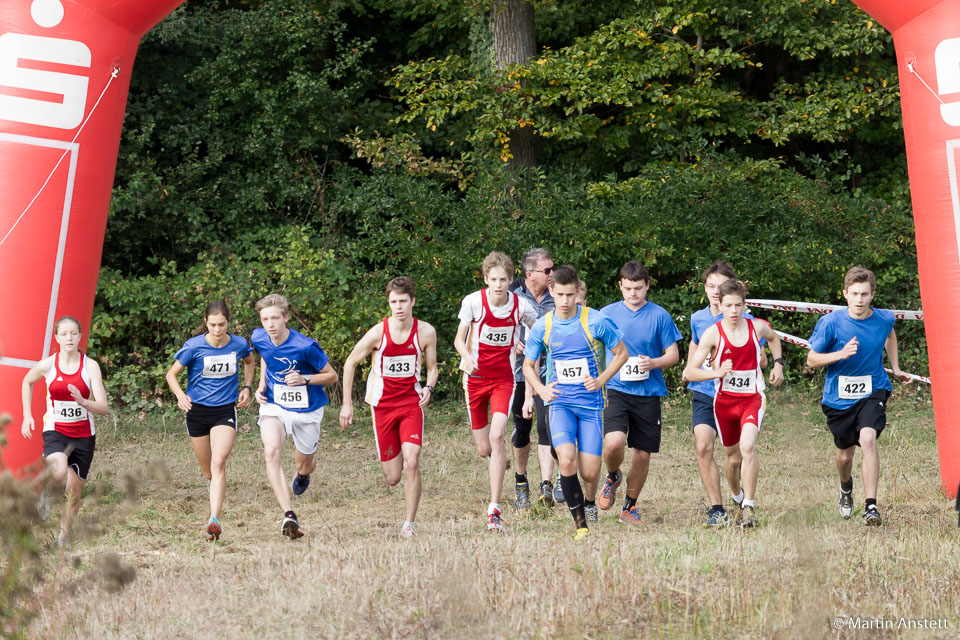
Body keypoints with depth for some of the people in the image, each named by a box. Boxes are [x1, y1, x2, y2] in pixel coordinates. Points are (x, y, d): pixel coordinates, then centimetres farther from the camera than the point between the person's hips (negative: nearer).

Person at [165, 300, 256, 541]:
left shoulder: (239, 344, -6)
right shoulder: (194, 346, -13)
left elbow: (250, 361, 18)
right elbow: (171, 374, -4)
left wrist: (247, 388, 6)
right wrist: (180, 395, -22)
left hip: (226, 411, -1)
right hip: (198, 411, 1)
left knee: (218, 464, -20)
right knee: (207, 471, 13)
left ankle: (214, 519, -25)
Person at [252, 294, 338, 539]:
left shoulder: (305, 346, -23)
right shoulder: (258, 338, -9)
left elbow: (332, 376, -12)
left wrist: (304, 379, -27)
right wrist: (262, 384, 4)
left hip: (307, 410, -2)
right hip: (274, 406, 2)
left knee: (305, 465, 15)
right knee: (271, 452, -27)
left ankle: (302, 474, 57)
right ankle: (289, 515, -32)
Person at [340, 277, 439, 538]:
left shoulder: (425, 332, -7)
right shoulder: (378, 333, -12)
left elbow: (432, 367, 8)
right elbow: (350, 363, 1)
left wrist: (428, 388, -14)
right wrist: (347, 404, 0)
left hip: (411, 402, 0)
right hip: (382, 405, 0)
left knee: (412, 464, -19)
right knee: (393, 478, 2)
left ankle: (409, 523, -7)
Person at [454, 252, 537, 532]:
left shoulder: (521, 306, -8)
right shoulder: (473, 301, -10)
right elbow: (459, 338, -4)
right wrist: (466, 357, -23)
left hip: (504, 378, -1)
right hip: (475, 377, 1)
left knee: (497, 436, -21)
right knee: (484, 449, 5)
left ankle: (494, 509, -17)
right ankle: (498, 458, 47)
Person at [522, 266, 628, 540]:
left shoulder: (596, 321, -8)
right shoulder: (542, 327, 0)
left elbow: (621, 353, 5)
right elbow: (528, 365, 14)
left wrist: (600, 380, -9)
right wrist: (541, 389, -5)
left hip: (591, 403, -1)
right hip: (560, 402, 1)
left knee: (589, 474, -4)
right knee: (567, 460, -24)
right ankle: (581, 525, -9)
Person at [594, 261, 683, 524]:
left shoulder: (659, 315, 2)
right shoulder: (608, 313, 4)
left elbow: (673, 354, 4)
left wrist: (654, 363, -15)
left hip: (648, 393, 1)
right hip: (615, 391, -1)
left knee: (642, 454, 4)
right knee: (614, 442, -23)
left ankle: (631, 506, 26)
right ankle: (613, 477, 12)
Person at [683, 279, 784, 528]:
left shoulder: (757, 327, -3)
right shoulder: (713, 334, -10)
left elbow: (774, 338, 24)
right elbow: (689, 372, -12)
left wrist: (778, 363, 12)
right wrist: (717, 372, -26)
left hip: (752, 398, 0)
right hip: (724, 400, 0)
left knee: (747, 447, -24)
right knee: (732, 455, 13)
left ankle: (749, 506, -18)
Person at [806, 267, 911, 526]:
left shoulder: (884, 319, -7)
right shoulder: (831, 322, -16)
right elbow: (811, 359, -10)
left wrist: (895, 368, 16)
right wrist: (841, 354, -25)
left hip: (872, 391, 0)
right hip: (839, 397, 0)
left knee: (868, 439, -26)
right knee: (845, 455, 13)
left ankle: (871, 506, -23)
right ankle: (846, 489, 49)